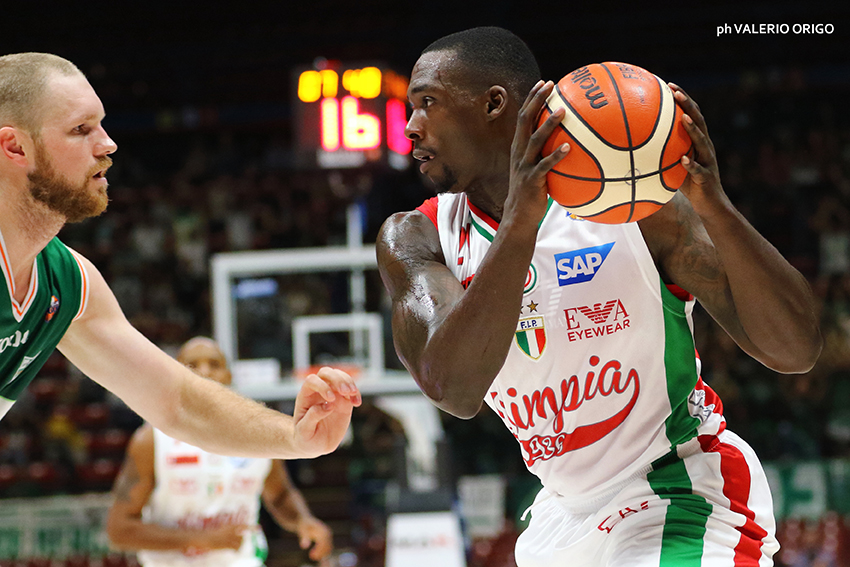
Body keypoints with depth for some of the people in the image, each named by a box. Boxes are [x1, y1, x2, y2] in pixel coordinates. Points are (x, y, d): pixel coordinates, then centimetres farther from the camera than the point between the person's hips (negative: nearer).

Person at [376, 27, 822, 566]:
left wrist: (715, 207, -32)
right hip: (565, 513, 5)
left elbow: (795, 350, -18)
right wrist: (518, 223, -34)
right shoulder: (413, 240, -4)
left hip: (679, 496, -5)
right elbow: (454, 390, -24)